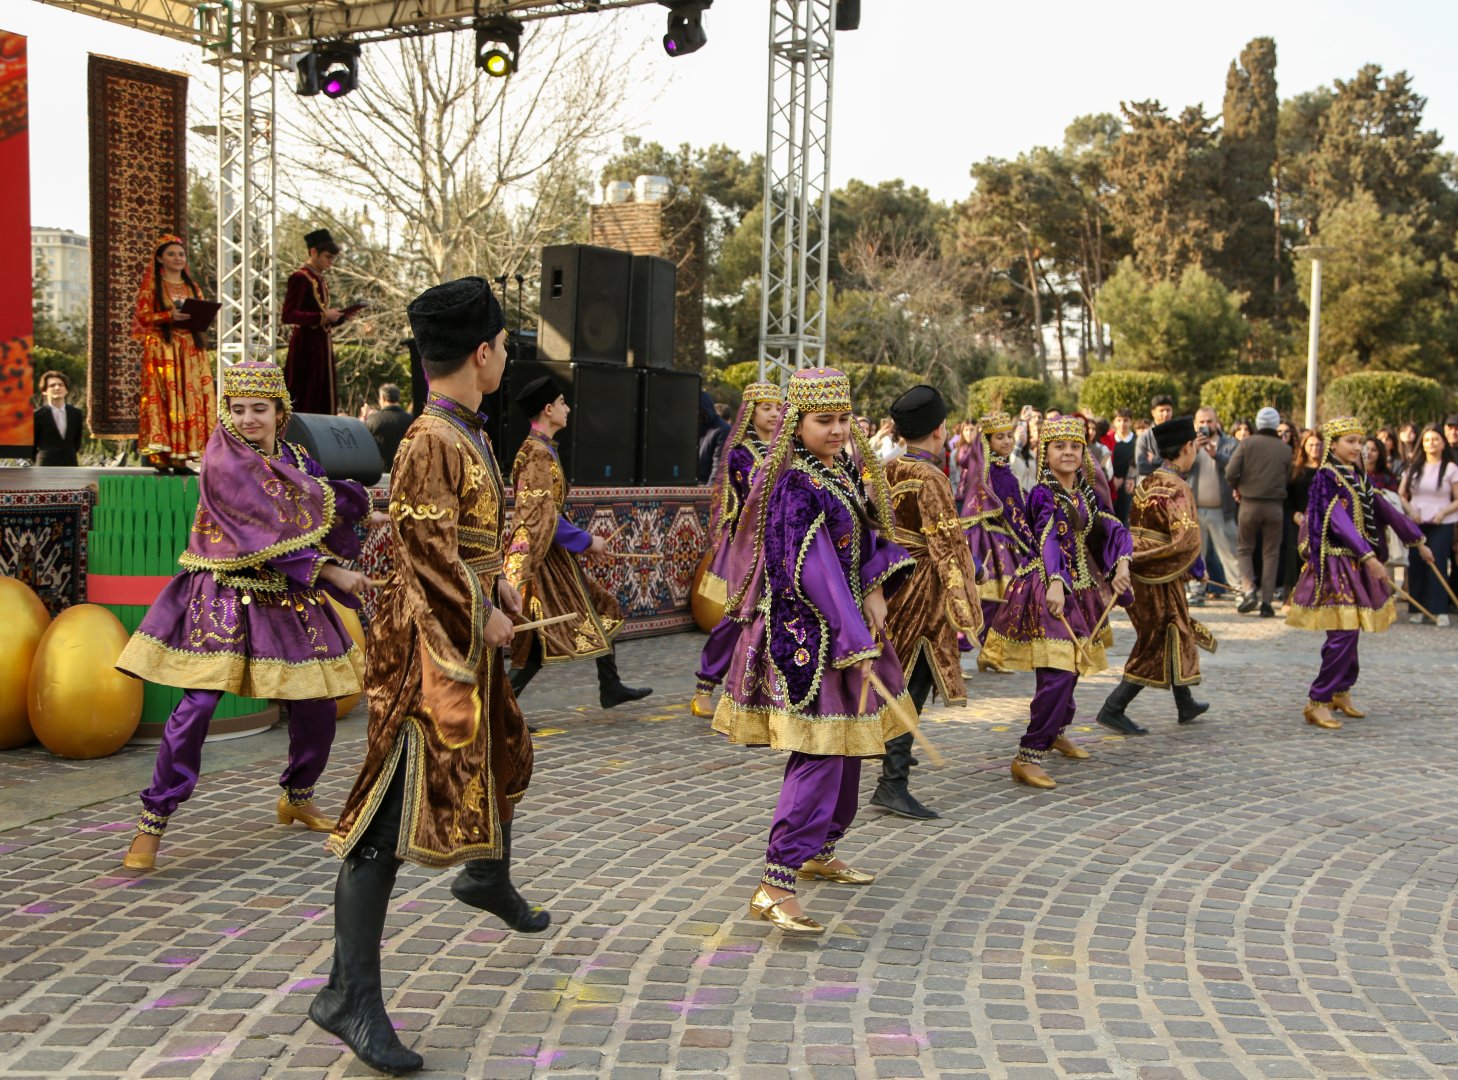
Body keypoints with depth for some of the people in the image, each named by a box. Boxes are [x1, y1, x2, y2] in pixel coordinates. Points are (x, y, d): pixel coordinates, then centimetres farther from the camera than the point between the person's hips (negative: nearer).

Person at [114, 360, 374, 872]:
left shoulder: (294, 458, 8)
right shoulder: (224, 461, -12)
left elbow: (326, 499, 29)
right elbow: (266, 533, -18)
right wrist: (328, 572, -17)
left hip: (290, 599, 7)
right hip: (226, 596, -6)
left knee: (317, 706, 8)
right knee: (197, 705, -15)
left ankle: (297, 798, 33)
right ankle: (151, 824, -4)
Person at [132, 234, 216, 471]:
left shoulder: (193, 287, 19)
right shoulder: (151, 286, 6)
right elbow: (142, 316, -2)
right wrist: (169, 316, -16)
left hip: (191, 349, 4)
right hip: (161, 347, -4)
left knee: (190, 396, -4)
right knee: (162, 398, -11)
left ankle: (181, 457, -3)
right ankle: (159, 457, -12)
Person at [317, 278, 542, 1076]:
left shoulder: (468, 432, 11)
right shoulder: (432, 441, -19)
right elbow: (427, 549, -24)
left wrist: (498, 586, 9)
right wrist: (484, 616, -16)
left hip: (471, 637, 10)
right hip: (429, 646, -10)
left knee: (500, 753, 29)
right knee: (398, 807, -10)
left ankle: (488, 877, 56)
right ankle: (349, 994, -7)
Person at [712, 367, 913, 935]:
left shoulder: (844, 472, 10)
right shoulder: (797, 486, -18)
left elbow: (868, 535, 10)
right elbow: (813, 571, -23)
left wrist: (876, 588, -9)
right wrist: (856, 642, -23)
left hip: (847, 624, 10)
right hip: (807, 637, -10)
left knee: (847, 741, 19)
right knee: (820, 752, -14)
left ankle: (817, 850, 36)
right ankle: (775, 885, -13)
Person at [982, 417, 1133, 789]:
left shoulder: (1085, 494, 10)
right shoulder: (1043, 493, -13)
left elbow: (1113, 529, 4)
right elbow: (1048, 539, -28)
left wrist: (1122, 563, -16)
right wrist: (1055, 583, -42)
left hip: (1079, 588, 8)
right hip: (1048, 588, -8)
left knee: (1070, 667, 18)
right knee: (1057, 672, -16)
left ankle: (1054, 731, 41)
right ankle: (1027, 757, -14)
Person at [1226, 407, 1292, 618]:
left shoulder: (1247, 444, -3)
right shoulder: (1285, 449, 3)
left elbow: (1230, 473, -9)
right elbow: (1286, 478, 2)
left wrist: (1237, 488, 11)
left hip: (1249, 503, -1)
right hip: (1275, 505, 1)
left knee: (1244, 549, 13)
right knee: (1271, 553, 8)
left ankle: (1249, 590, -7)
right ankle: (1267, 602, 5)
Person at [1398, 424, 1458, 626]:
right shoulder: (1413, 468, 12)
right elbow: (1401, 495, 12)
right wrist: (1410, 511, -5)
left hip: (1441, 525, -3)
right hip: (1416, 524, 3)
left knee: (1437, 564, -9)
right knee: (1416, 564, 1)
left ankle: (1439, 610, -5)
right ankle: (1416, 609, 9)